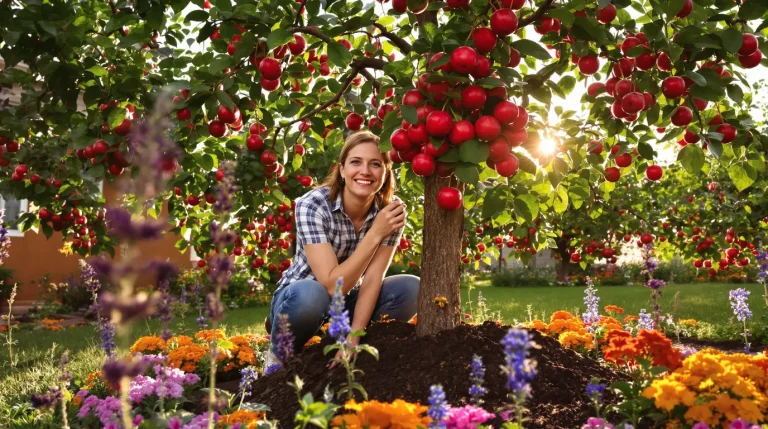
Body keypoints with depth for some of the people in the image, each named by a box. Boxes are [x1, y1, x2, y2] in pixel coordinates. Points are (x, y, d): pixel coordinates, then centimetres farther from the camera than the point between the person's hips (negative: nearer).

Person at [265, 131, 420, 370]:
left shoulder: (390, 211, -13)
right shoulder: (312, 205, -25)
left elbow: (372, 279, -17)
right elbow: (332, 285, -31)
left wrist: (352, 339, -27)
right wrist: (376, 234, -33)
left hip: (349, 302, 4)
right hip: (300, 298, -4)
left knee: (412, 289, -20)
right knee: (311, 295, -38)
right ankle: (280, 354, -6)